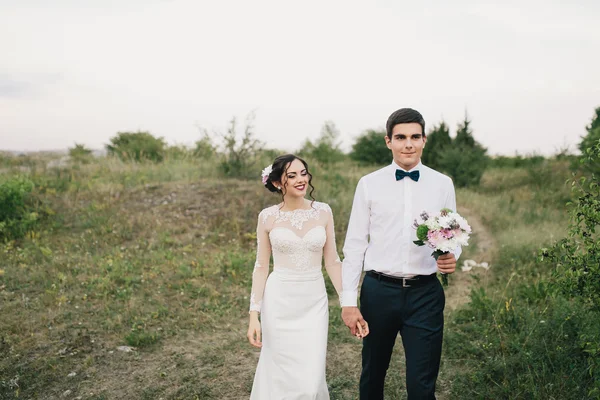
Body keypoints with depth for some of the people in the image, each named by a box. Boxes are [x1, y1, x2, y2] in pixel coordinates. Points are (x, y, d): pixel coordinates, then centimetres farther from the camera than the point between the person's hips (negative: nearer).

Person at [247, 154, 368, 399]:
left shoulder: (323, 212, 0)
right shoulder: (268, 217, -3)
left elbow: (332, 262, 4)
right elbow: (261, 267, 1)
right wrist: (254, 314, -4)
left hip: (314, 303, 1)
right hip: (279, 303, -1)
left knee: (311, 379, -1)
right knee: (280, 376, 8)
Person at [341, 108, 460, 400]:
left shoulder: (442, 184, 3)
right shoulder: (369, 184, 0)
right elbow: (354, 244, 1)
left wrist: (452, 257, -14)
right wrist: (348, 301, -3)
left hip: (425, 293, 0)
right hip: (379, 291, 0)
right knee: (372, 374, 17)